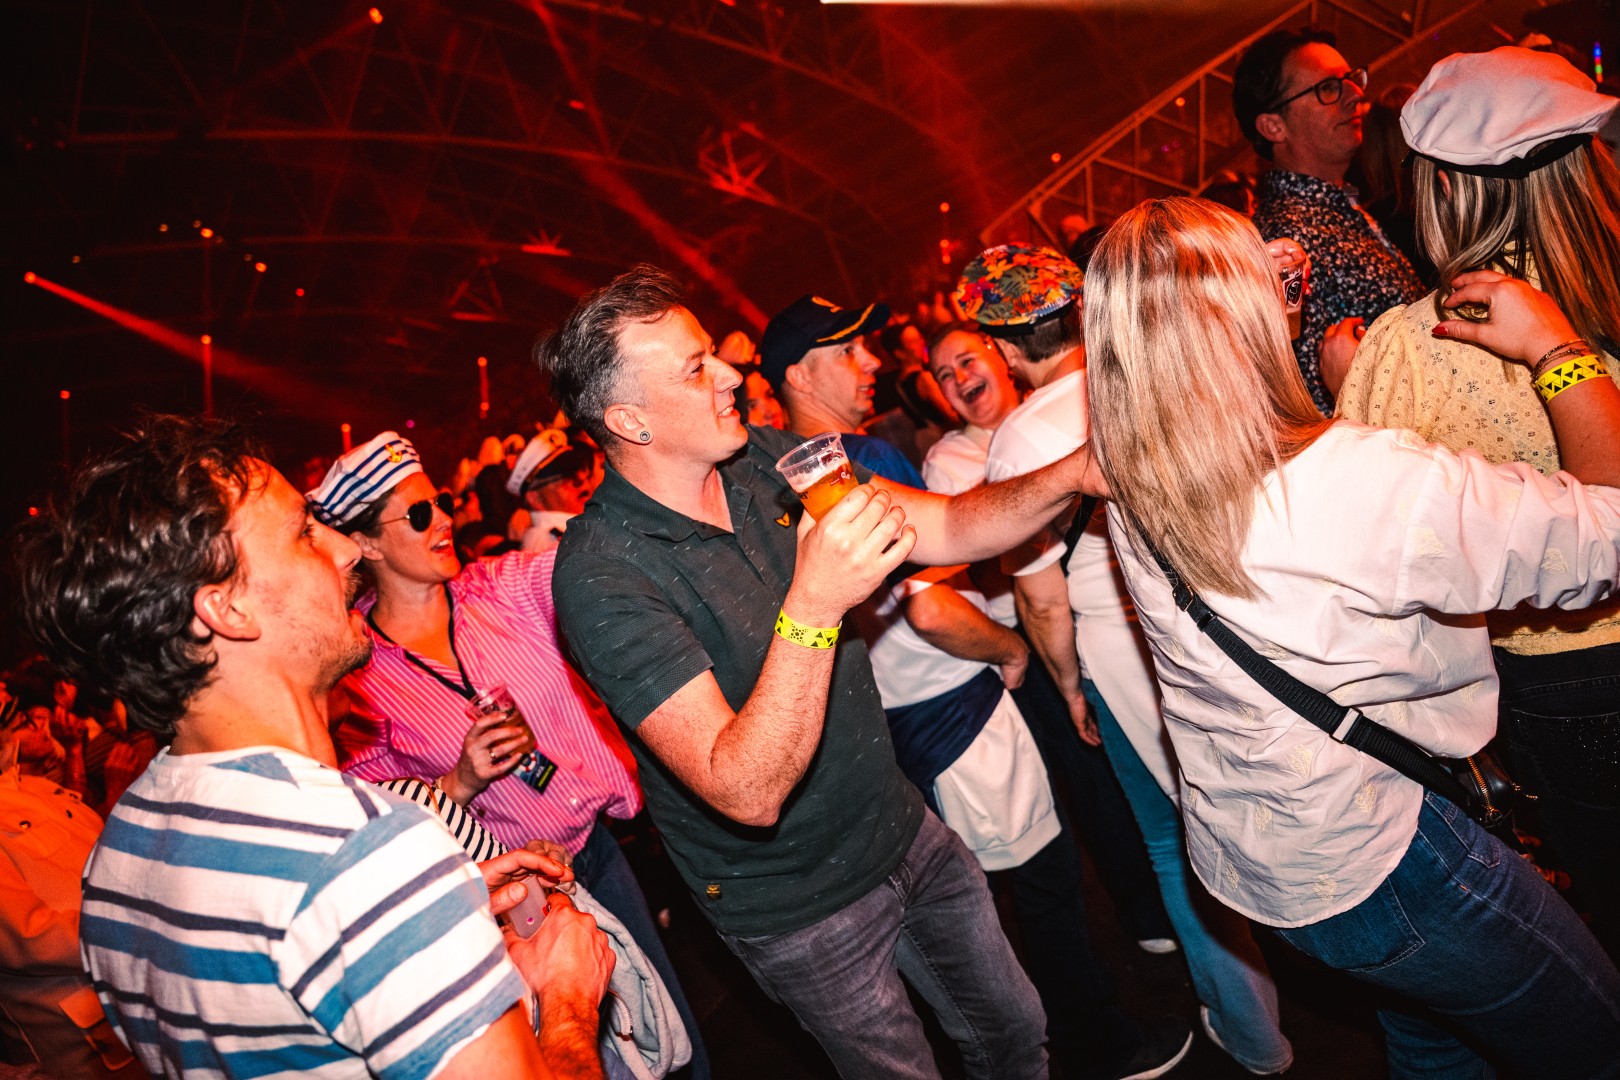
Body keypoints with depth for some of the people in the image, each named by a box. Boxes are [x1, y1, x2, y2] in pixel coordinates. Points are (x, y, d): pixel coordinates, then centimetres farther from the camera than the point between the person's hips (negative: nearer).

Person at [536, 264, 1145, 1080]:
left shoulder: (761, 457, -6)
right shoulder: (602, 575, -28)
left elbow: (951, 528, -4)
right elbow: (748, 792, -34)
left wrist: (1072, 475, -19)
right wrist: (813, 607, -44)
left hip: (901, 826, 6)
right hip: (797, 906, -6)